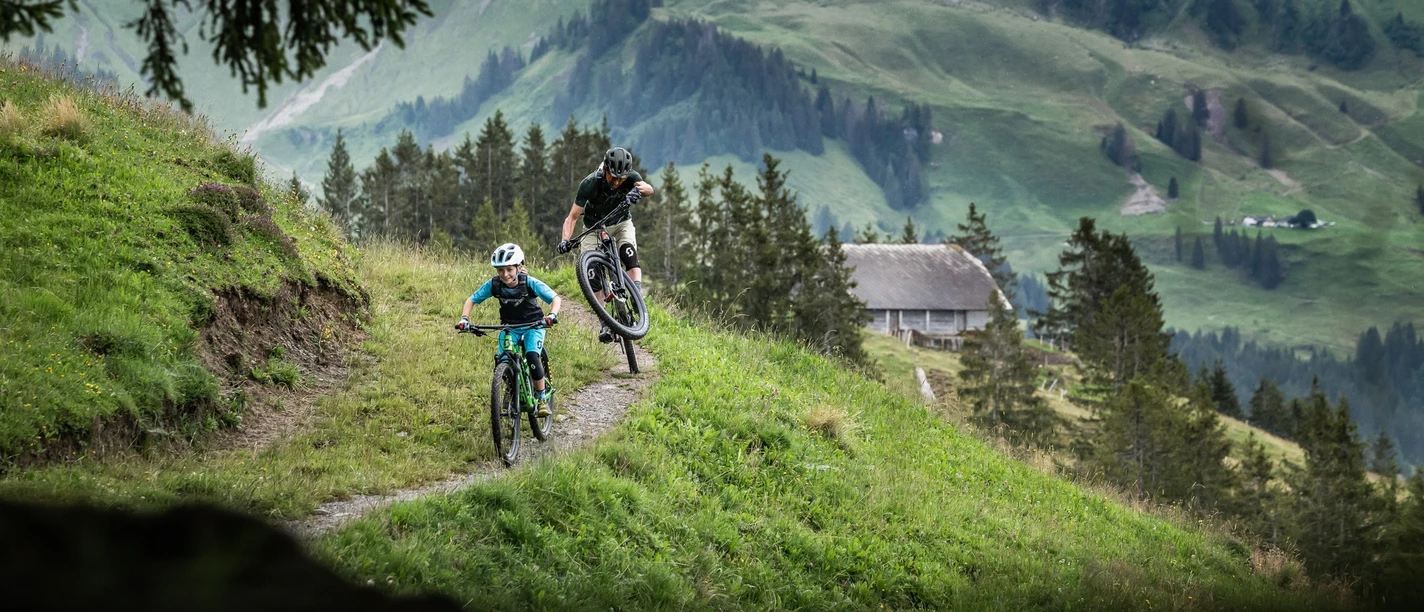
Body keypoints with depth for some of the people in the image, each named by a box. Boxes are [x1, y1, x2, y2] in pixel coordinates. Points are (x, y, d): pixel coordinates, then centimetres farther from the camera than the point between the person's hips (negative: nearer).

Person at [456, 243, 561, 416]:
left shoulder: (530, 283, -24)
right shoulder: (494, 285, -17)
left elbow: (555, 298, -25)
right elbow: (472, 300, -7)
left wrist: (552, 315, -45)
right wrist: (464, 318, -24)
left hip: (532, 326, -3)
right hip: (509, 327, 3)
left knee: (532, 357, -29)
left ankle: (542, 399, -12)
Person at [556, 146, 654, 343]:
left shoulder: (630, 177, -23)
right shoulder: (590, 184, -29)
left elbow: (648, 188, -43)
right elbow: (573, 216, -28)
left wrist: (638, 190, -65)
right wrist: (565, 240, -43)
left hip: (620, 224, 1)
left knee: (630, 257, -28)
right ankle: (606, 323, -9)